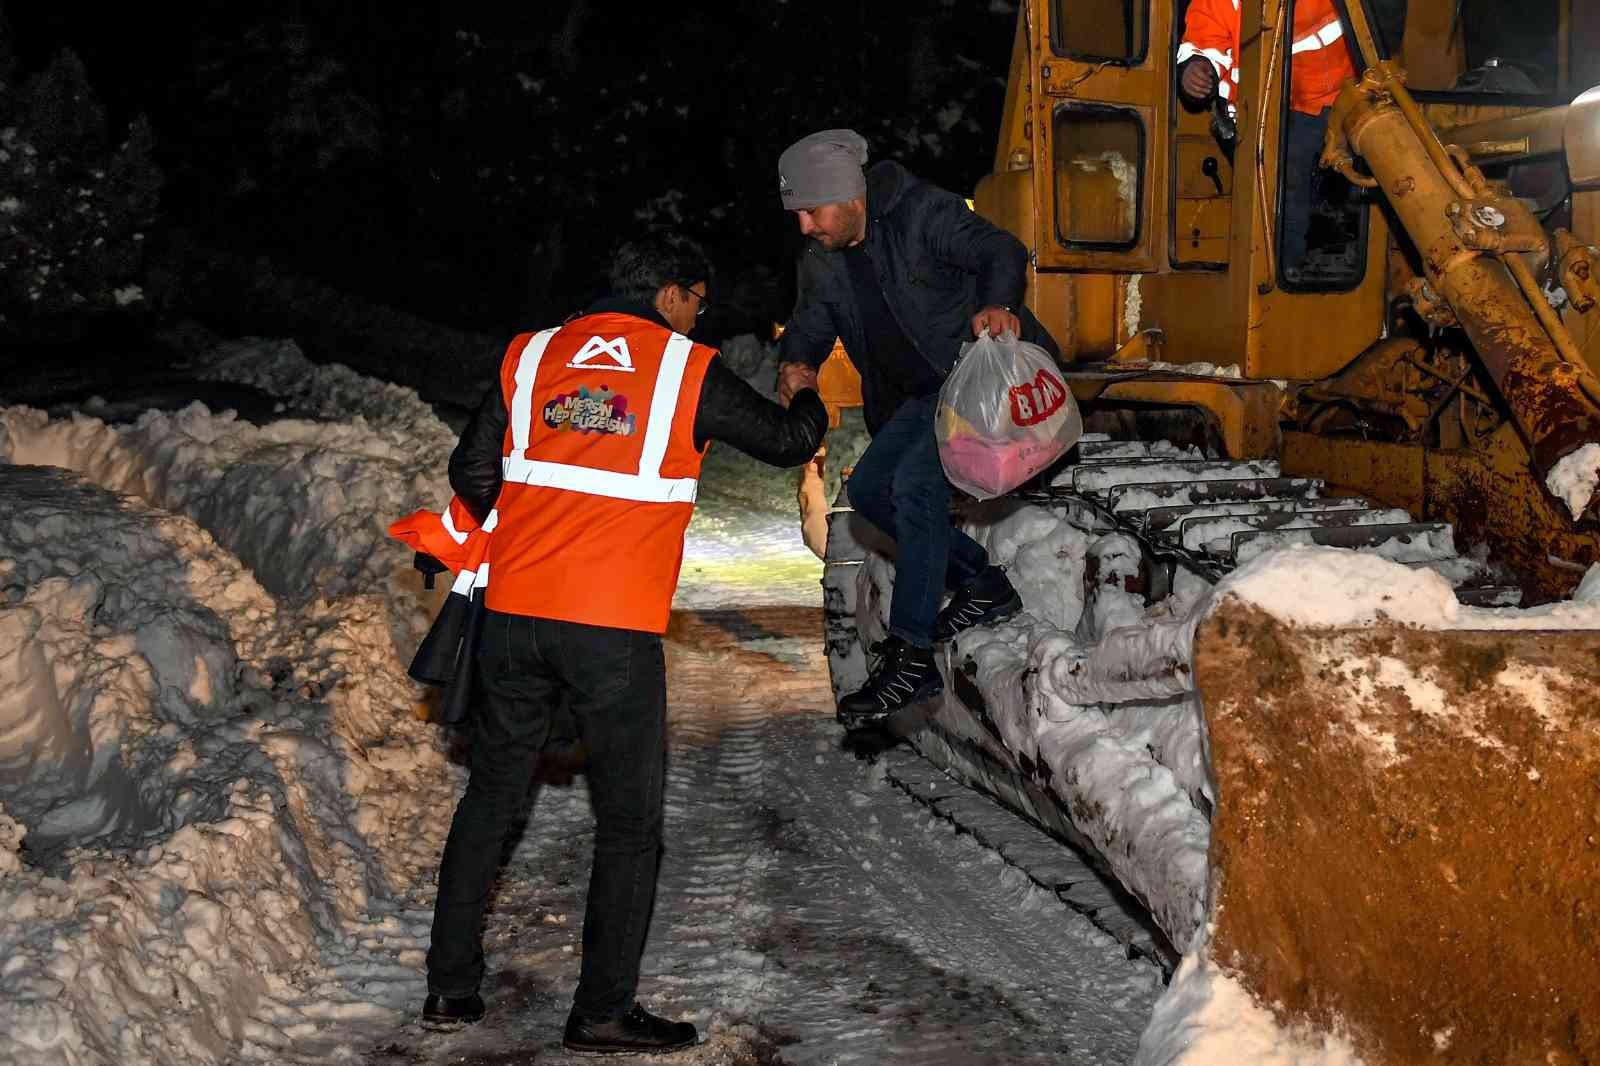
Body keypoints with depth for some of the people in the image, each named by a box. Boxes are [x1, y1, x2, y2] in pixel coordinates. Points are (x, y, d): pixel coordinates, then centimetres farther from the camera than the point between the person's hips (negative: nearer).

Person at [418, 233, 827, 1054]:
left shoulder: (530, 356, 9)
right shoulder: (688, 372, 0)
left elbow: (471, 474, 10)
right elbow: (787, 443, 11)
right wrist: (804, 397, 34)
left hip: (514, 617, 4)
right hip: (616, 632, -4)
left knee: (489, 798, 17)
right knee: (628, 822, 8)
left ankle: (451, 986, 21)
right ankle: (603, 1012, 11)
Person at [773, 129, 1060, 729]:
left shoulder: (921, 213, -17)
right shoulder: (823, 261, 5)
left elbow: (1001, 252, -24)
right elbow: (811, 324, 10)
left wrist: (995, 302, -46)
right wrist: (797, 361, -15)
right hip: (924, 397, 9)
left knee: (915, 483, -24)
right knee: (868, 487, 2)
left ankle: (910, 660, -22)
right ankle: (982, 585, 11)